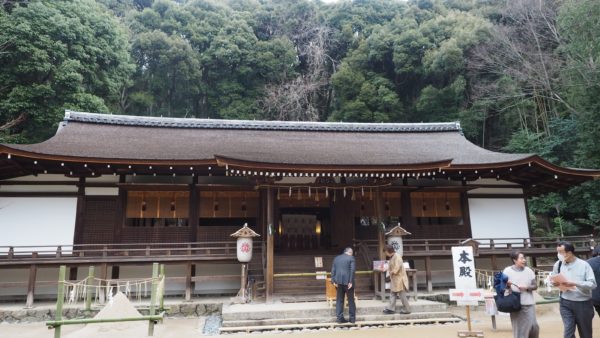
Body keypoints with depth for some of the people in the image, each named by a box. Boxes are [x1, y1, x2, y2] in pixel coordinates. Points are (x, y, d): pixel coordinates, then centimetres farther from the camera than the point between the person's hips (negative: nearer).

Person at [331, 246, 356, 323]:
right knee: (351, 300, 7)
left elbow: (333, 270, 8)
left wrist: (333, 281, 4)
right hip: (347, 281, -4)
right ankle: (352, 318, 12)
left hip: (339, 282, 4)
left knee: (339, 300, 9)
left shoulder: (336, 258, 15)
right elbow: (352, 270, -11)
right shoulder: (351, 258, 0)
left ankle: (340, 318, 9)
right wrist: (351, 282, -12)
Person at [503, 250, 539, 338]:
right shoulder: (507, 271, -4)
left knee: (534, 326, 5)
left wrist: (527, 287, -11)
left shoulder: (528, 270, 6)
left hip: (529, 304, 3)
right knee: (519, 328, 1)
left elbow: (535, 286, 8)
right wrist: (507, 285, -23)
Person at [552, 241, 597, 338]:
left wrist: (575, 283, -28)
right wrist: (555, 283, -10)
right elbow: (553, 280, 13)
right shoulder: (558, 264, 0)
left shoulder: (583, 264, -11)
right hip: (565, 303, 2)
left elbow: (593, 284, -16)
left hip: (583, 303, -2)